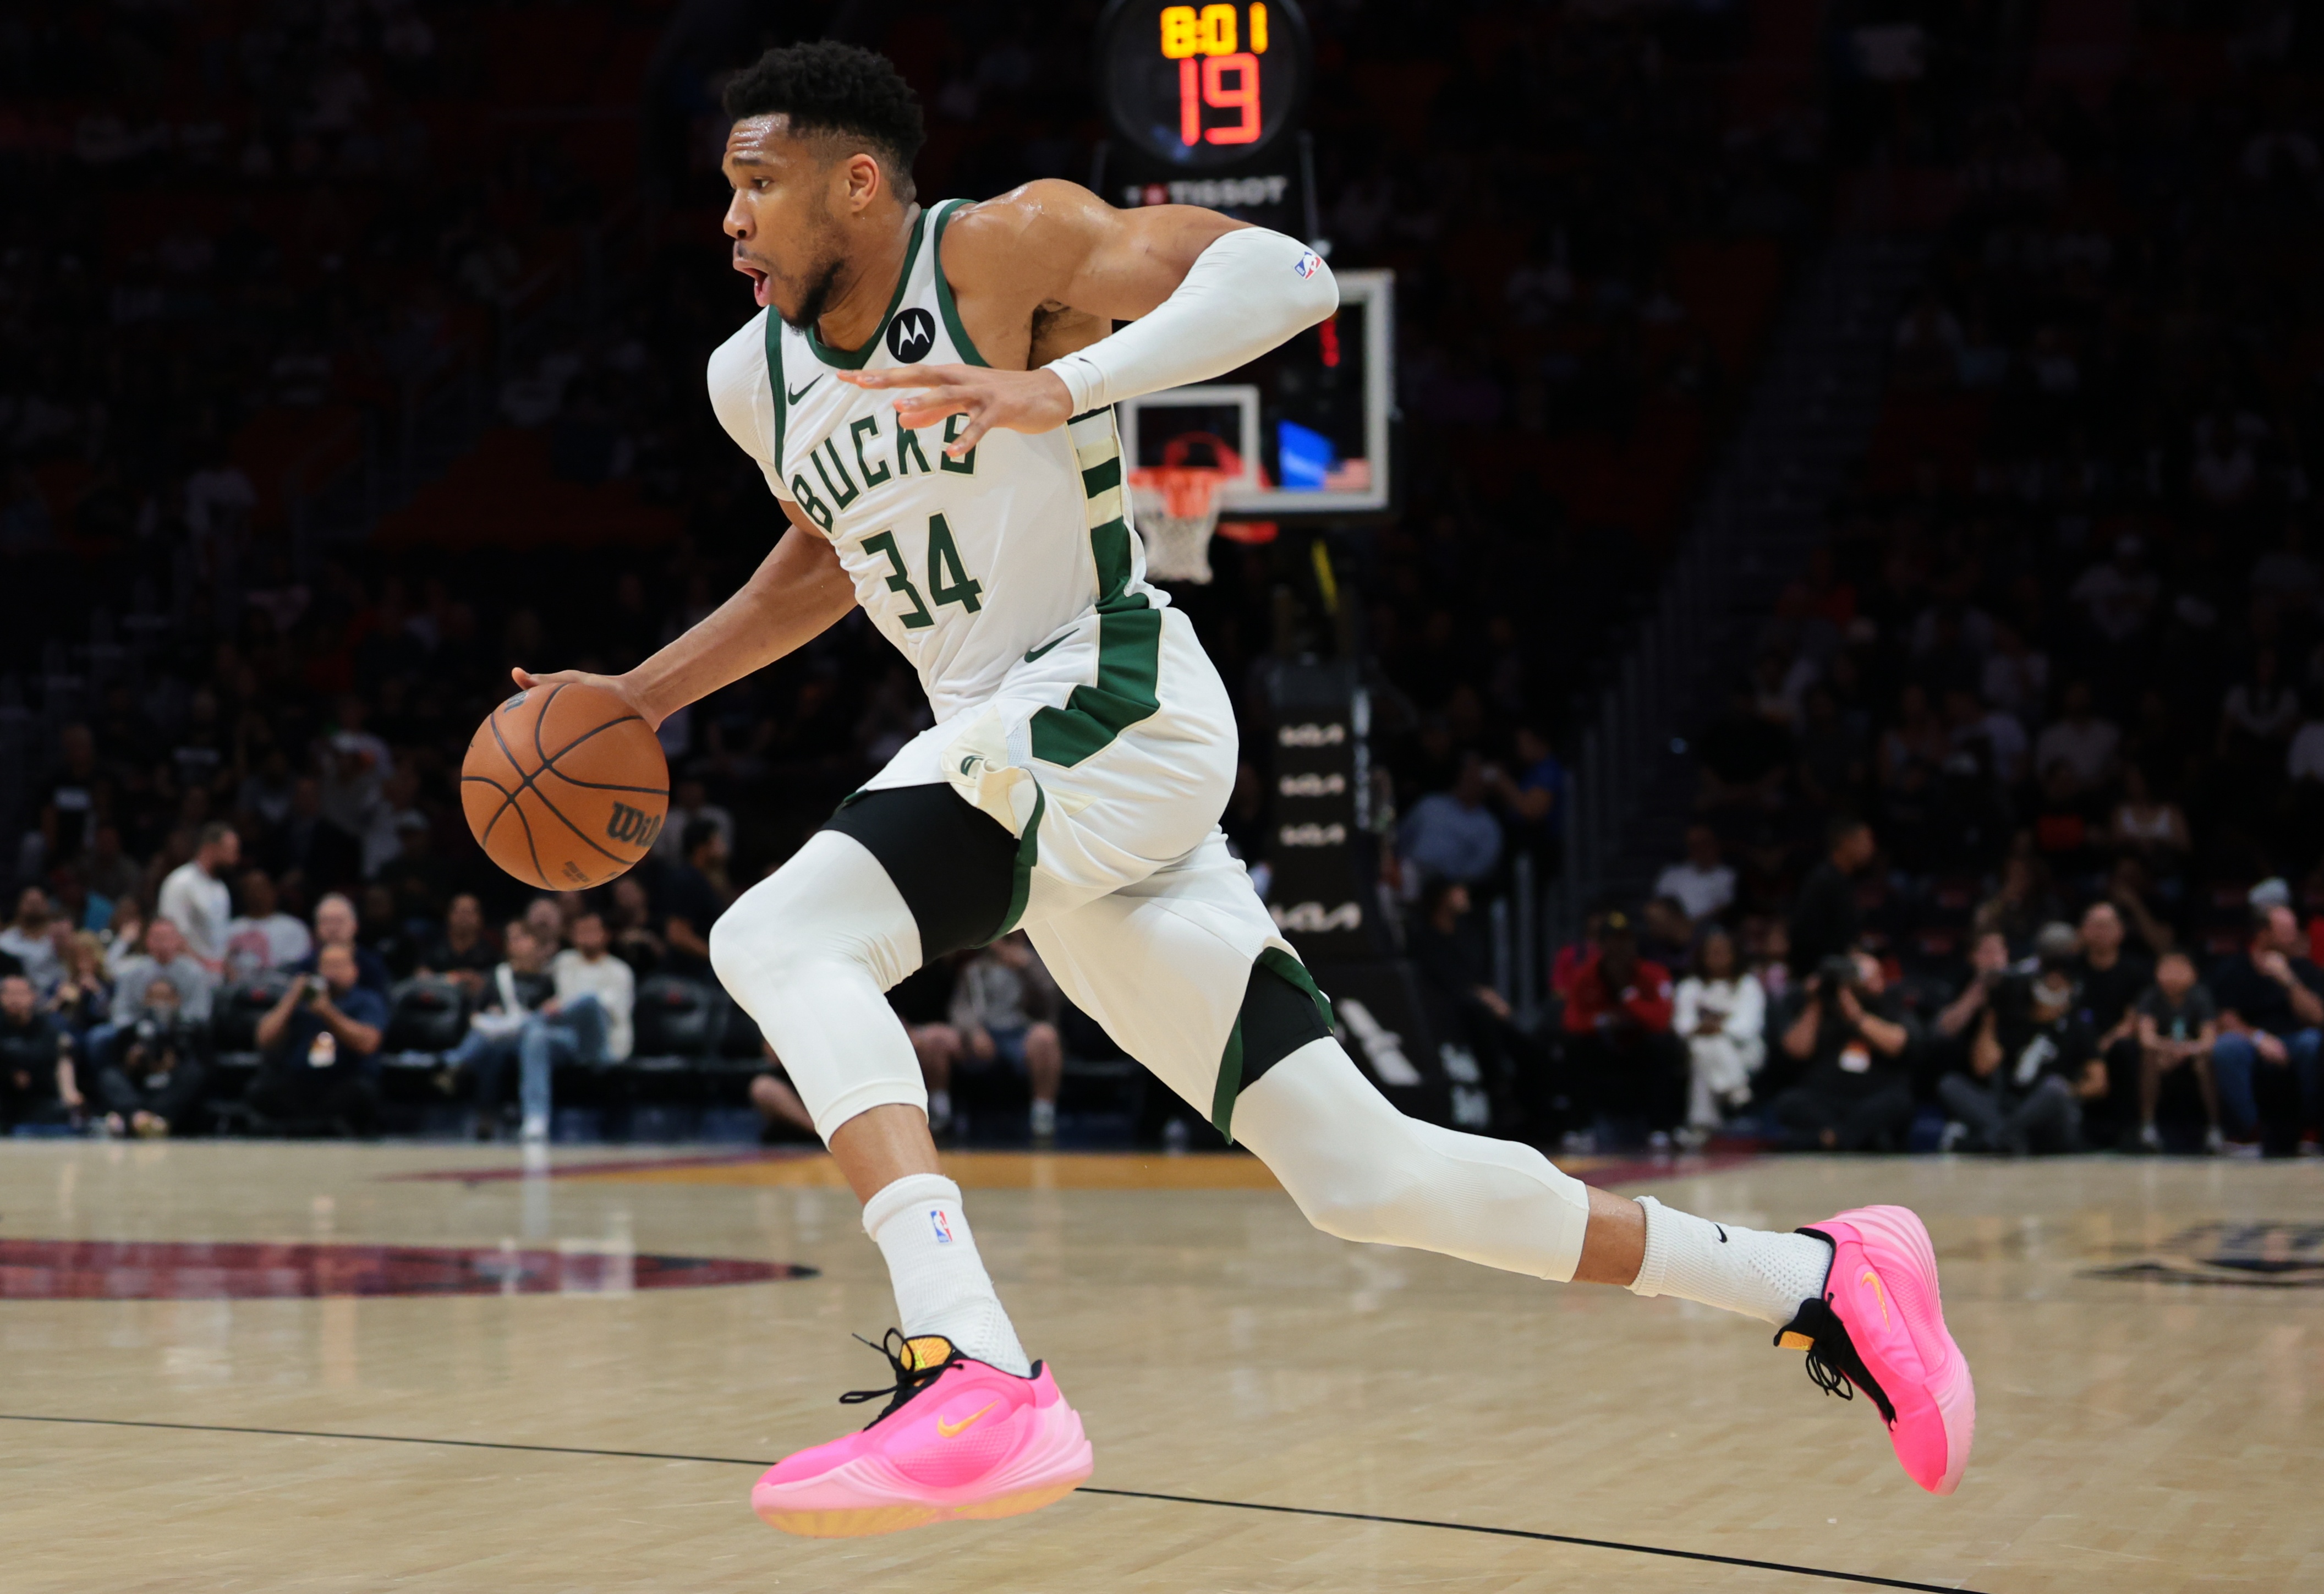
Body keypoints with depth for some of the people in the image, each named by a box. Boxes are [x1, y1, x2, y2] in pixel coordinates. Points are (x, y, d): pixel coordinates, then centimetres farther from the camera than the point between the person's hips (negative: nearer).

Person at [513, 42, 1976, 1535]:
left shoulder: (1002, 246, -8)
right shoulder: (756, 378, 15)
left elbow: (1284, 275, -20)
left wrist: (1059, 388, -31)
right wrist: (640, 697, 26)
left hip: (1112, 707, -8)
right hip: (1022, 764, 8)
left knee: (777, 939, -26)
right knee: (1360, 1174, 6)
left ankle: (974, 1378, -39)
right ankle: (1820, 1282, 14)